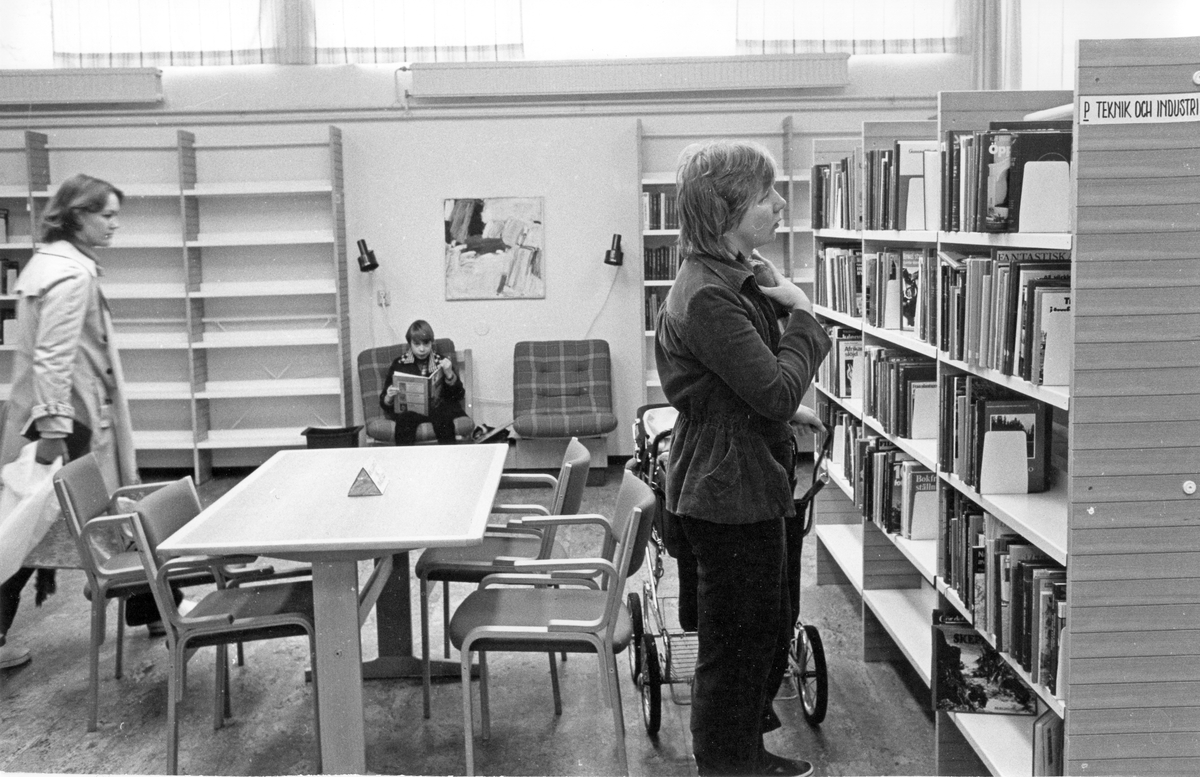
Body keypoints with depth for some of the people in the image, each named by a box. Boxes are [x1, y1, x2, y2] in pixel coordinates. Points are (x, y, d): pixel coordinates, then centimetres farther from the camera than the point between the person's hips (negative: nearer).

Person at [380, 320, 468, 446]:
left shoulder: (442, 362, 12)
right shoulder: (399, 365, 12)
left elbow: (458, 396, 8)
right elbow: (384, 403, 11)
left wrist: (449, 374, -8)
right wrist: (389, 397, -13)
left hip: (437, 408, 0)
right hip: (408, 409, 0)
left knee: (443, 415, -34)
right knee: (404, 418, -34)